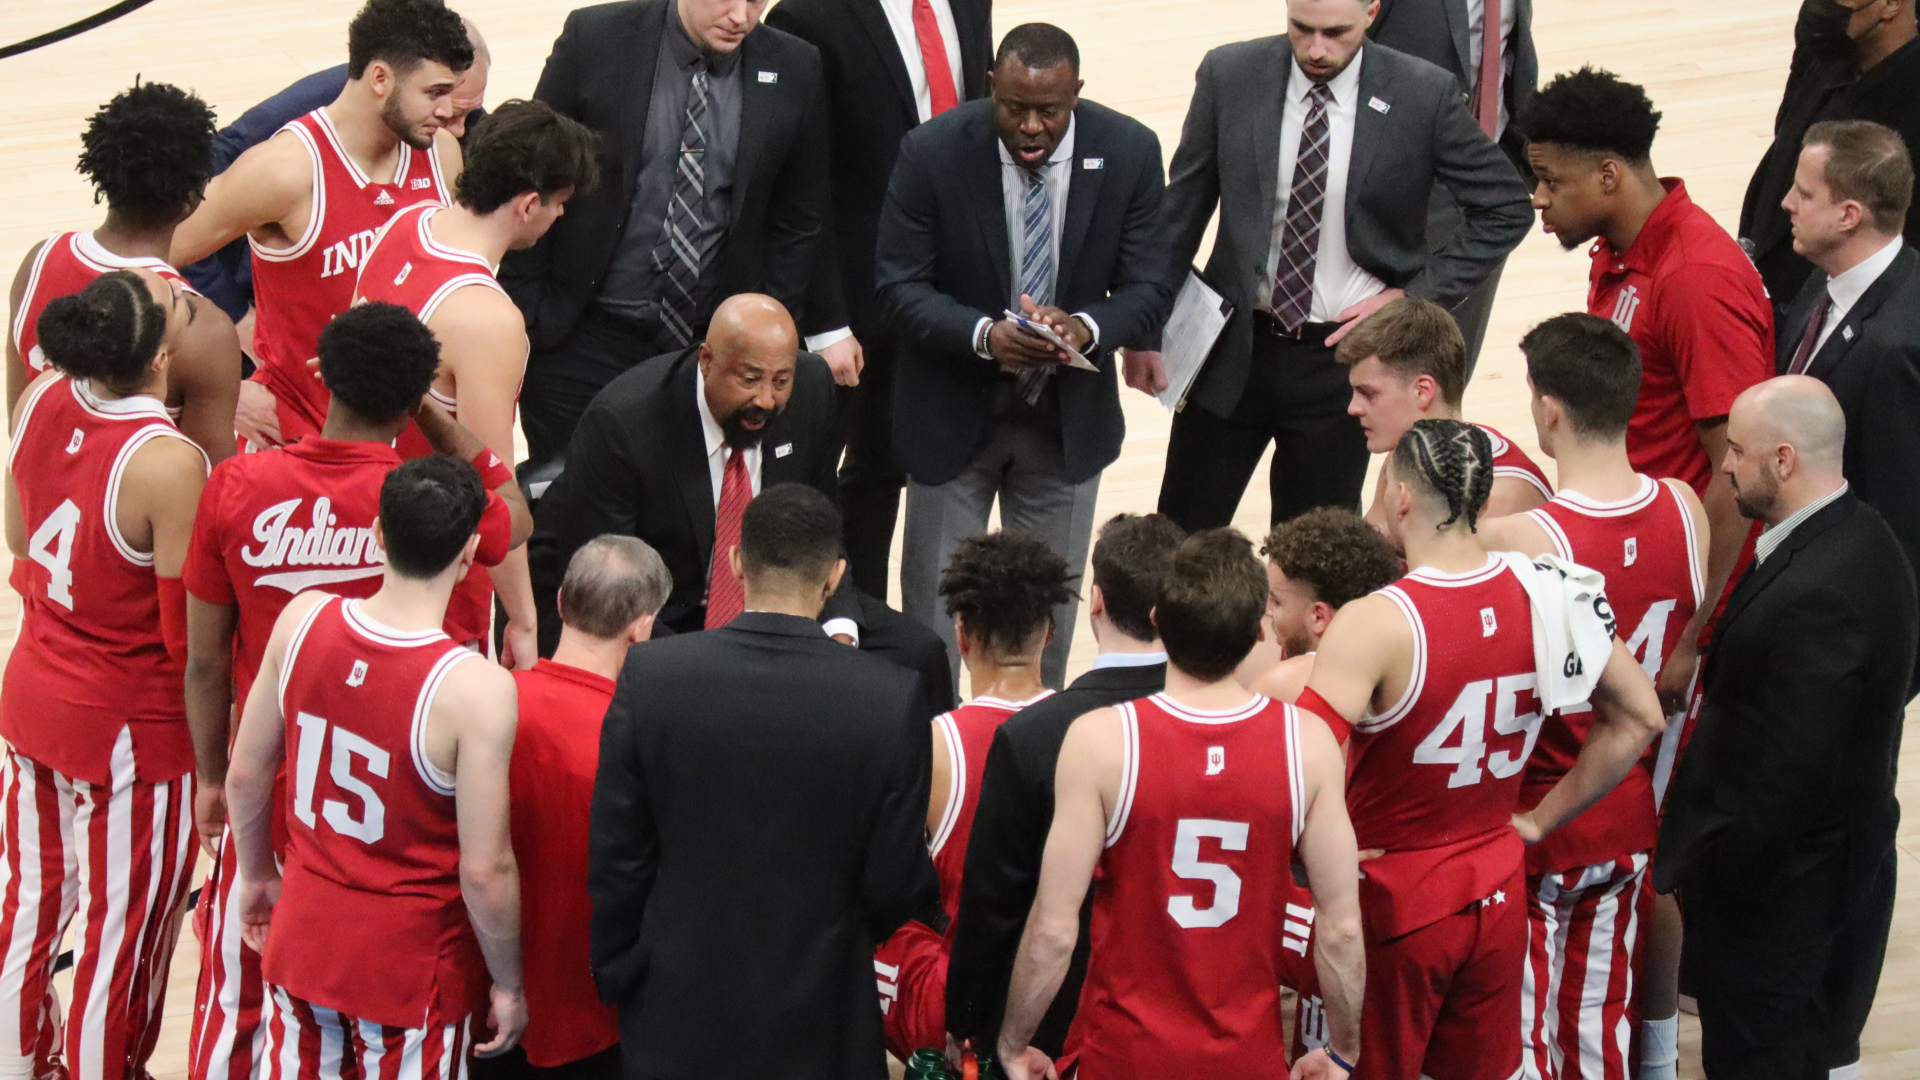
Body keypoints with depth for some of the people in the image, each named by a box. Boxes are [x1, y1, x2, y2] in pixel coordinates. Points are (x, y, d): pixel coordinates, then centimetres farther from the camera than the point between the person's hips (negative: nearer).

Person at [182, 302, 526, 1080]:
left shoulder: (236, 485, -13)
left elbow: (205, 659, -4)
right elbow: (516, 520, 8)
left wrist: (211, 775, 11)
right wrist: (429, 413, 5)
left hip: (266, 789, 2)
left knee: (239, 989, 18)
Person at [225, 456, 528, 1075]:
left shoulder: (302, 619, -12)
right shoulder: (477, 689, -26)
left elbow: (246, 776, 1)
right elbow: (485, 871, -21)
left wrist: (257, 875, 19)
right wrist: (508, 985, -4)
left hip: (304, 934, 5)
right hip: (411, 966, -4)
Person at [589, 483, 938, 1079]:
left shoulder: (650, 676, -13)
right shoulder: (891, 700, -17)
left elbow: (615, 858, -6)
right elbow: (896, 886, -11)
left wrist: (616, 977, 9)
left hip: (676, 1017, 1)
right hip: (819, 1029, -1)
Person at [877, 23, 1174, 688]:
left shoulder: (1129, 152, -13)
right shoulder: (933, 153, -18)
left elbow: (1149, 287, -8)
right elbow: (899, 286, -14)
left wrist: (1084, 328, -30)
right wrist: (983, 334, -33)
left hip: (1069, 418, 2)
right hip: (954, 414, -2)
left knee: (1051, 605, 16)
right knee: (934, 599, 9)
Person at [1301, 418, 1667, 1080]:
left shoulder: (1376, 624, -24)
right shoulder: (1545, 593, -6)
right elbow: (1640, 719, 5)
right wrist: (1538, 821, 9)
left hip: (1388, 906, -5)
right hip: (1497, 898, 5)